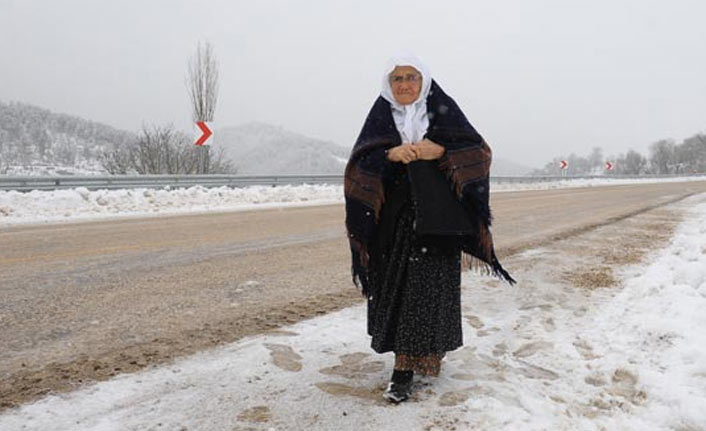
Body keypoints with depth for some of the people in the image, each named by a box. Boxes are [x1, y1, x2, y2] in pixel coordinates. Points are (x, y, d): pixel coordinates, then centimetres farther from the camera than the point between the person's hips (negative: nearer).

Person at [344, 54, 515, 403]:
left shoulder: (442, 109, 5)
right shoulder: (381, 115, 8)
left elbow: (476, 150, -1)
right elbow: (360, 161, -3)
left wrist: (439, 150, -18)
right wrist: (391, 153, -22)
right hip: (394, 216, 2)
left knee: (428, 286, -5)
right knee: (397, 287, 2)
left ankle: (405, 364, 1)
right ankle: (412, 358, 17)